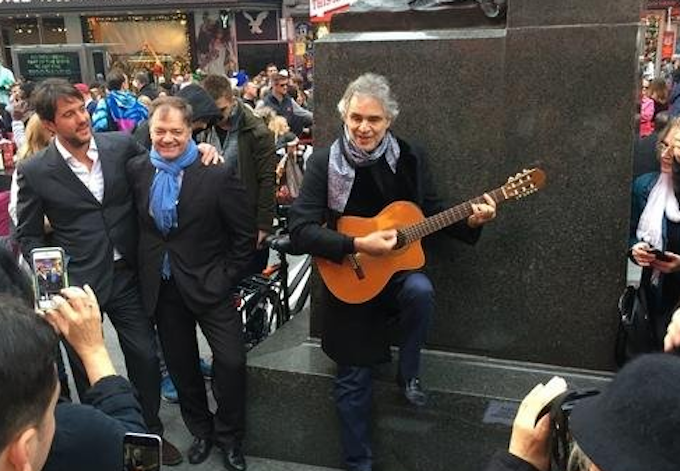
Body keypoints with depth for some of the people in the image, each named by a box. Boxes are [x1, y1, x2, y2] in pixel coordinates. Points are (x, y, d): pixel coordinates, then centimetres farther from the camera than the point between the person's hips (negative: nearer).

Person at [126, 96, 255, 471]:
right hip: (161, 286, 4)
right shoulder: (137, 170, -1)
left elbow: (245, 235, -9)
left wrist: (225, 278, -11)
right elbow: (134, 223, 11)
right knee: (180, 364, 16)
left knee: (231, 361, -4)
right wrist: (144, 269, 5)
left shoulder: (216, 174, -14)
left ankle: (230, 437, 21)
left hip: (208, 284, -4)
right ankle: (201, 430, 38)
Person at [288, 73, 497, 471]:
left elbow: (430, 210, 6)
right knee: (353, 378, 7)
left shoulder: (409, 157, -4)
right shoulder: (325, 162, -13)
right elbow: (301, 230, -20)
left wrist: (469, 220, -12)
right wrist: (358, 245, -29)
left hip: (398, 270, 2)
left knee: (421, 290, -34)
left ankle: (409, 374, -5)